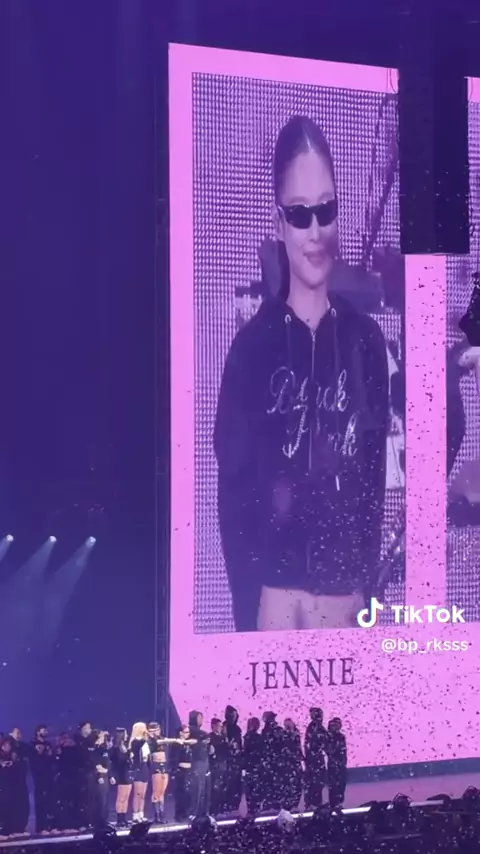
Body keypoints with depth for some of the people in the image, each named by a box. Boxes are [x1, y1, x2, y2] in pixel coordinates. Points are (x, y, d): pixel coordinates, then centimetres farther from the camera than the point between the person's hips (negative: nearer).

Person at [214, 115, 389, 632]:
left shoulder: (366, 341, 6)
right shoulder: (254, 344, -1)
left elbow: (374, 481, 8)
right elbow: (232, 487, -1)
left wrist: (364, 586, 2)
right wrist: (251, 609, -7)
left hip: (344, 592, 2)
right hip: (272, 592, -2)